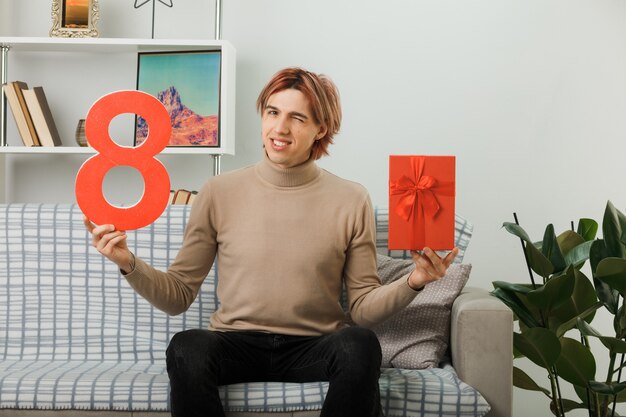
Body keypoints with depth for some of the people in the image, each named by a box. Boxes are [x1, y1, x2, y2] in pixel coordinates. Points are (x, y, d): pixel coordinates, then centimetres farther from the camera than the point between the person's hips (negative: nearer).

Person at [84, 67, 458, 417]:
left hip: (314, 349, 1)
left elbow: (364, 308, 2)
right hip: (236, 343, 0)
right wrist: (129, 264, -13)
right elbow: (178, 296, 3)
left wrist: (412, 283, -16)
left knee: (360, 344, -31)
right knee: (186, 349, -32)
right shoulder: (219, 192, 2)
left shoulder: (351, 200, 1)